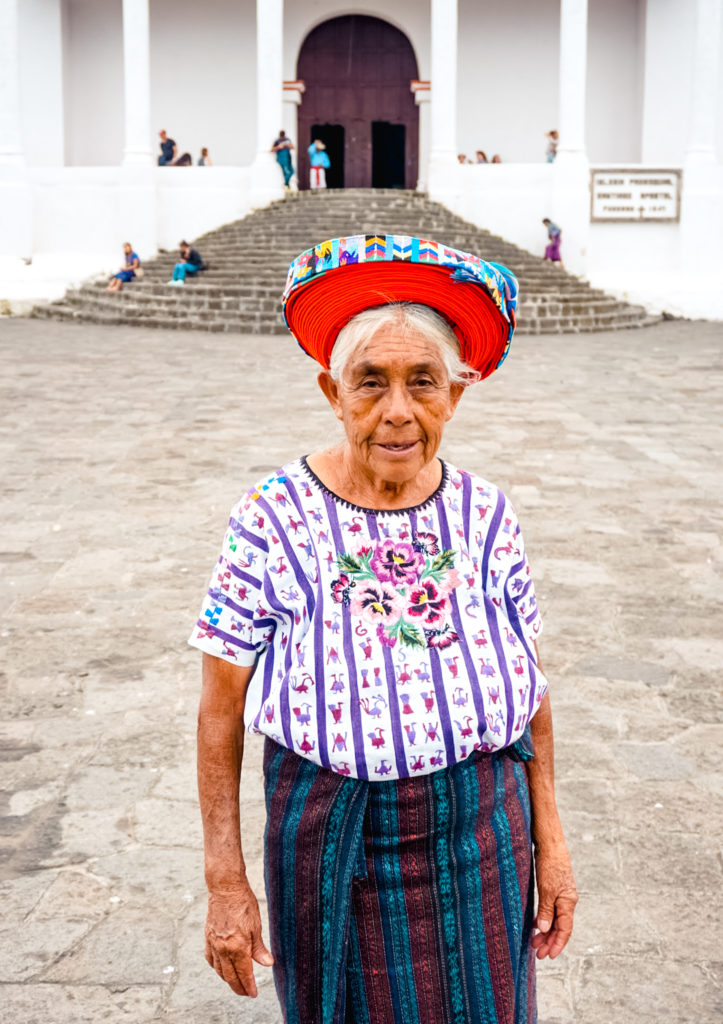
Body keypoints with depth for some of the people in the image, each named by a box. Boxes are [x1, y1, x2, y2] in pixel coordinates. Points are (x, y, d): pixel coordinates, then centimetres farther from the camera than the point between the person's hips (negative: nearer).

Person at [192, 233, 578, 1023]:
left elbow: (529, 688, 3)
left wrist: (549, 839, 4)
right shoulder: (271, 522, -14)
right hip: (331, 843, -2)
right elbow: (221, 713, -9)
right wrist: (225, 882, -8)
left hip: (482, 837, 2)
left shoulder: (485, 515, -6)